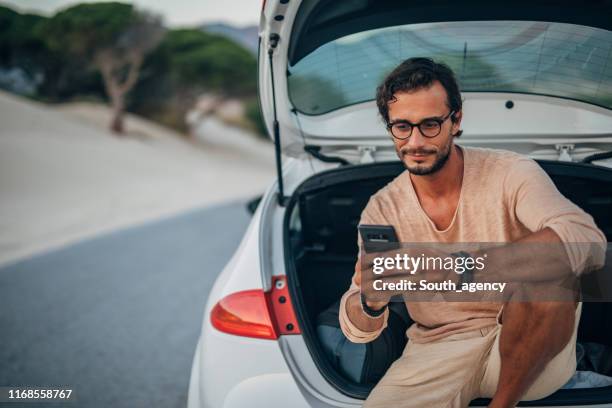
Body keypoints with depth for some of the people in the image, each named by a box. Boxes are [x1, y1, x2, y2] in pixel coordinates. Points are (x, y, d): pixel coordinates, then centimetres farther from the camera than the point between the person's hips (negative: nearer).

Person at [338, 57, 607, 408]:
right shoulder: (381, 210, -1)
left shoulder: (510, 173, -8)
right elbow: (358, 330, -2)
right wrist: (371, 301, -28)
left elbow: (588, 238, -27)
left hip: (525, 351, -1)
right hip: (437, 350, 1)